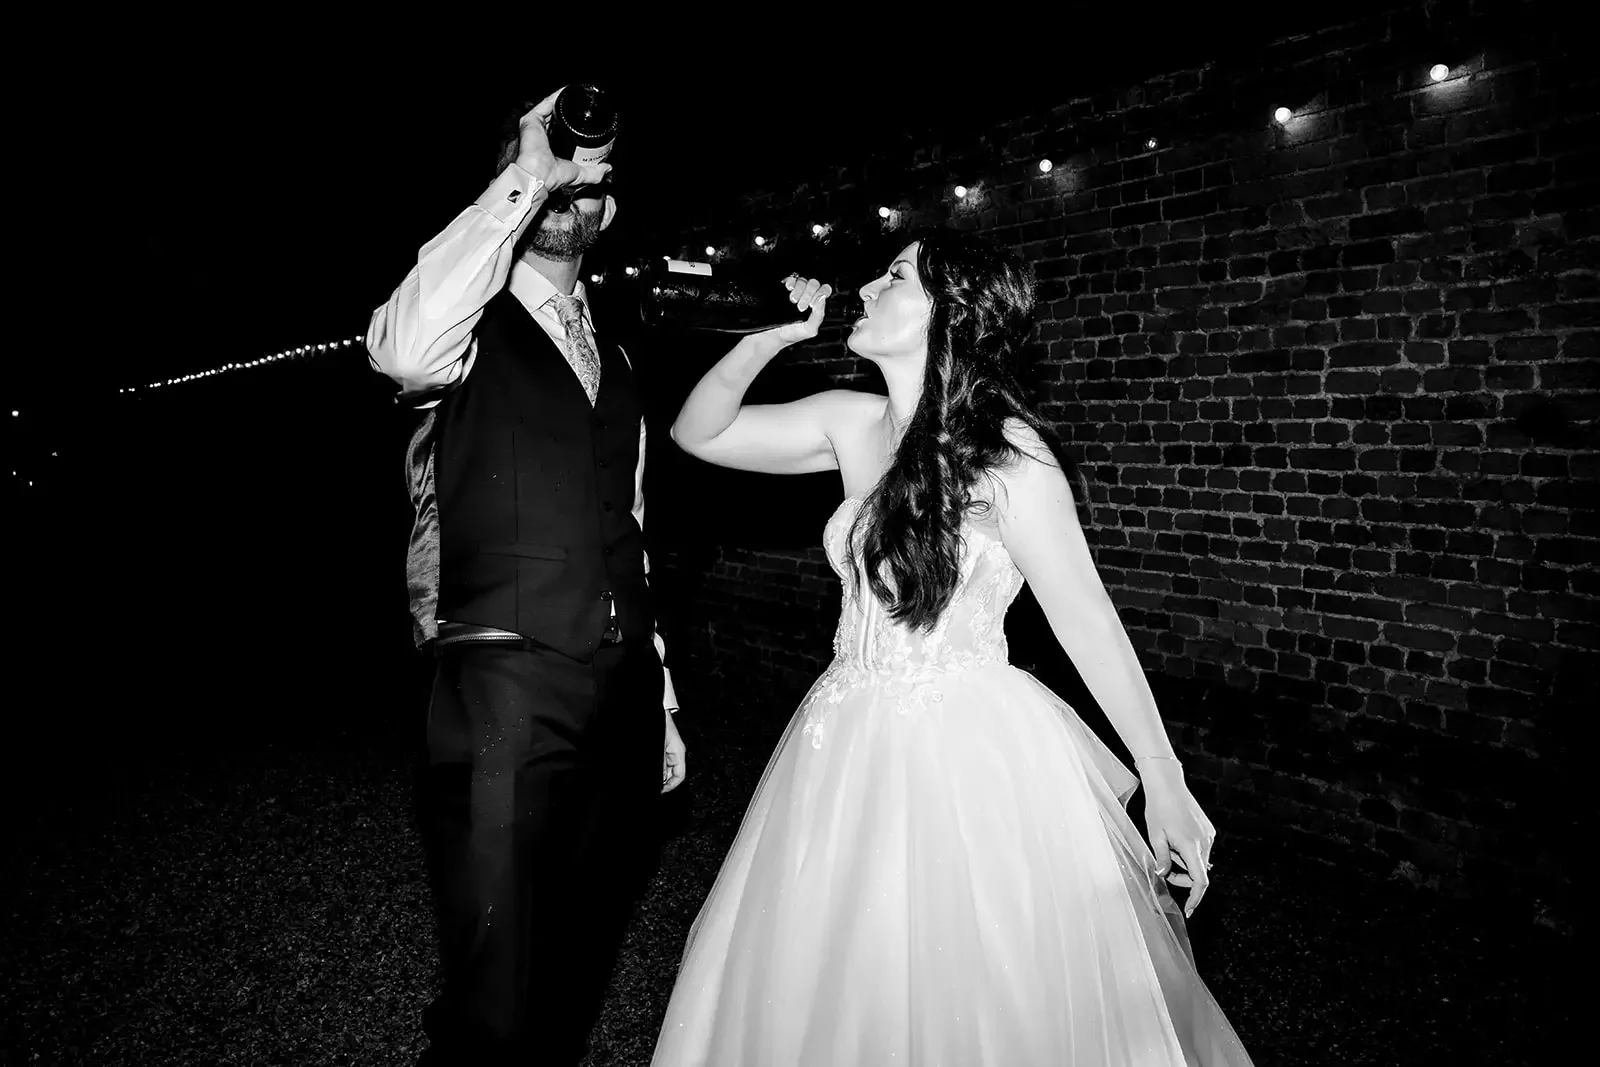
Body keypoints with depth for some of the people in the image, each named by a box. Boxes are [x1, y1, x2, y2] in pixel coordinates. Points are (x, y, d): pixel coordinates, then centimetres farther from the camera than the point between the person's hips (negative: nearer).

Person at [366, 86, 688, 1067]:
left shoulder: (615, 360, 16)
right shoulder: (475, 332, 0)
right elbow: (402, 348, -27)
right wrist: (525, 176, -17)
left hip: (621, 690, 6)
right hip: (508, 689, -5)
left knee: (585, 959, 17)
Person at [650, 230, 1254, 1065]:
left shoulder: (1004, 451, -15)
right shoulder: (850, 424, 2)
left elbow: (1087, 621, -11)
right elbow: (697, 433, 10)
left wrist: (1165, 784, -8)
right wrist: (770, 337, -3)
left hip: (970, 758, -5)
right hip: (854, 756, 6)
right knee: (830, 998, 20)